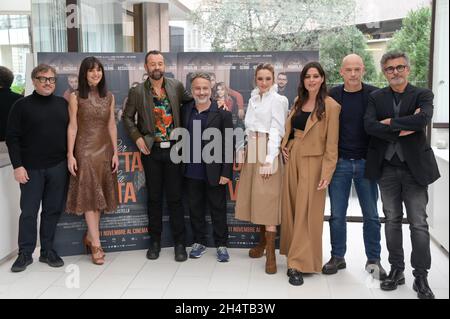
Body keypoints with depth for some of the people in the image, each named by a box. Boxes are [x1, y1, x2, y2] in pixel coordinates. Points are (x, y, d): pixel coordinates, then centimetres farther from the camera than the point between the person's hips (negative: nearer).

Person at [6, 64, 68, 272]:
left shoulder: (63, 104, 10)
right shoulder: (22, 106, 0)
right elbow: (12, 137, -3)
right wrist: (17, 166, -10)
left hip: (58, 167, 3)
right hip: (31, 168, -3)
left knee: (53, 210, 8)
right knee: (29, 212, 3)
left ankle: (47, 251, 20)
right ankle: (25, 253, 14)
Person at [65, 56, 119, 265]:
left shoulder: (109, 97, 7)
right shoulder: (76, 97, -2)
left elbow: (111, 125, 7)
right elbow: (72, 126, -4)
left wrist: (115, 152, 3)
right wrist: (70, 155, -8)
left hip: (105, 149, 4)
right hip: (85, 149, -4)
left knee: (100, 194, 7)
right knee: (89, 195, -3)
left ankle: (90, 236, 22)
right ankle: (96, 245, 0)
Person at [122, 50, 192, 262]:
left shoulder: (176, 86, 3)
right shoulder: (137, 92, 1)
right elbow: (127, 117, 8)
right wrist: (137, 138, -4)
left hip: (173, 148, 0)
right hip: (151, 150, 0)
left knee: (175, 197, 4)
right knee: (154, 197, 9)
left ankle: (180, 243, 14)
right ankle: (155, 241, 22)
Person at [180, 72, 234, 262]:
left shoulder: (222, 113, -7)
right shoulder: (184, 111, 4)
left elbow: (228, 145, -8)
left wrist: (226, 173, -12)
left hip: (214, 172, -3)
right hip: (191, 172, 4)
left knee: (218, 209, 8)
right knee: (195, 209, 13)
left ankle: (221, 244, 22)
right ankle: (199, 242, 29)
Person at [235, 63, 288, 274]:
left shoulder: (277, 100, -6)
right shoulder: (253, 99, 15)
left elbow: (276, 131, -11)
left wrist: (269, 160, -17)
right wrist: (246, 151, 9)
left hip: (267, 151, -7)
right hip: (251, 151, 7)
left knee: (267, 200, -9)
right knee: (255, 197, 11)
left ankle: (271, 254, -5)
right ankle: (262, 242, 26)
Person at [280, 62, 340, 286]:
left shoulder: (330, 106, -10)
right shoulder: (298, 101, 10)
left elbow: (331, 144, -12)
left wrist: (327, 173, -16)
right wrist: (284, 145, 5)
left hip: (312, 163, -6)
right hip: (292, 159, 7)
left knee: (306, 213, -2)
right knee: (291, 210, 11)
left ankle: (298, 264, 5)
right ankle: (295, 255, 26)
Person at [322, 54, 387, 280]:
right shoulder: (332, 96, 1)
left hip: (366, 162, 0)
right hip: (339, 162, 1)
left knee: (371, 215, 7)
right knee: (337, 214, 7)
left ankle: (373, 260, 21)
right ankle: (337, 257, 21)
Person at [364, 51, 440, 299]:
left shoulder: (422, 95, -1)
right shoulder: (376, 97, 5)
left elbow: (423, 119, -21)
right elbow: (369, 125, -11)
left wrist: (390, 123, -14)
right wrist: (403, 128, -18)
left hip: (414, 167, -2)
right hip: (387, 168, 2)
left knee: (419, 223, 1)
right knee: (392, 220, 11)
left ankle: (421, 277, 11)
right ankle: (396, 270, 23)